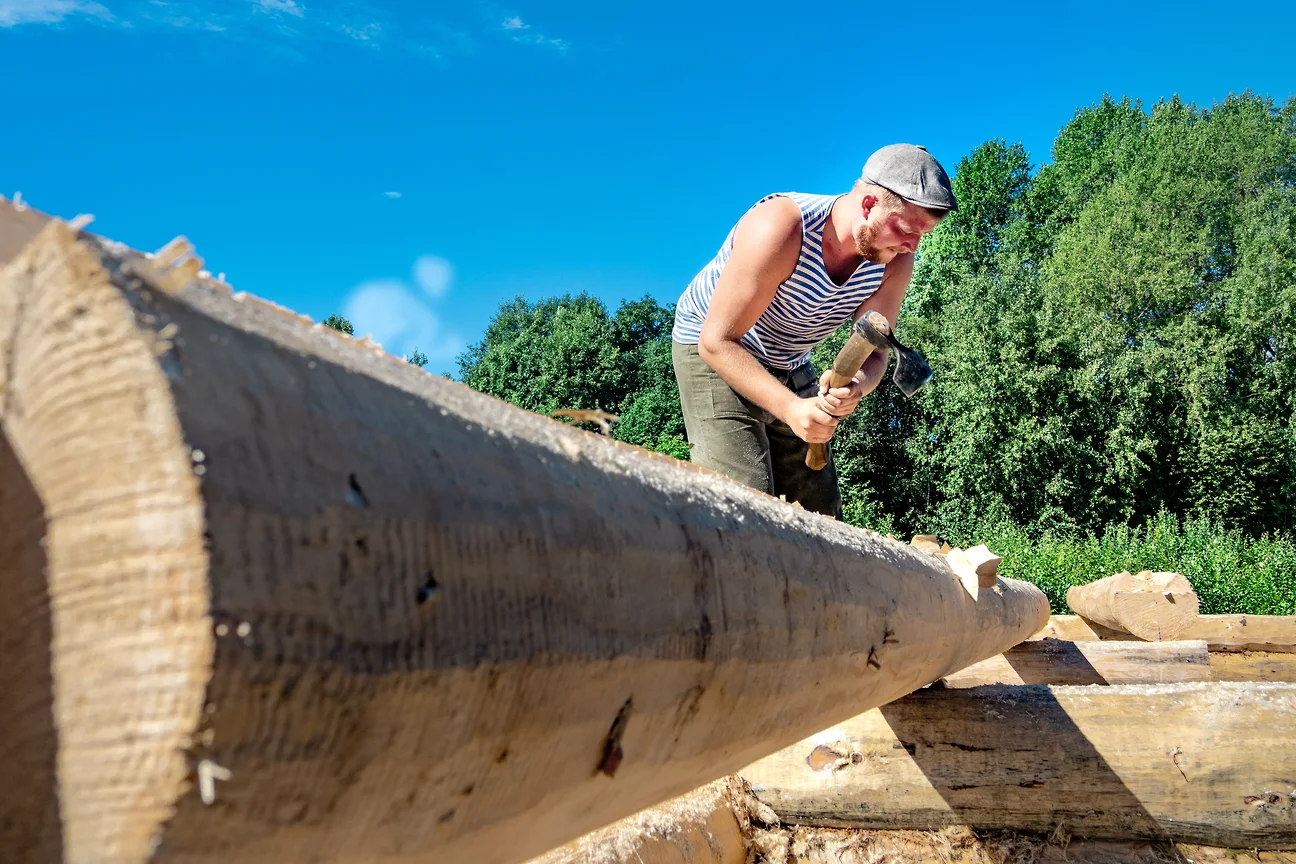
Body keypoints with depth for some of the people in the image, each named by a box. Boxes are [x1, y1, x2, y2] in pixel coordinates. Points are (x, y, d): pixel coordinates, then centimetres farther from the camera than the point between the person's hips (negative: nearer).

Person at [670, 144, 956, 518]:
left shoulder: (895, 261, -14)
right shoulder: (780, 229, -32)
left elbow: (873, 354, -11)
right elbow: (718, 341, -30)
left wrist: (856, 387, -37)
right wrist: (791, 408, -41)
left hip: (789, 366, 6)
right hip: (713, 352, -6)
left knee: (821, 515, 5)